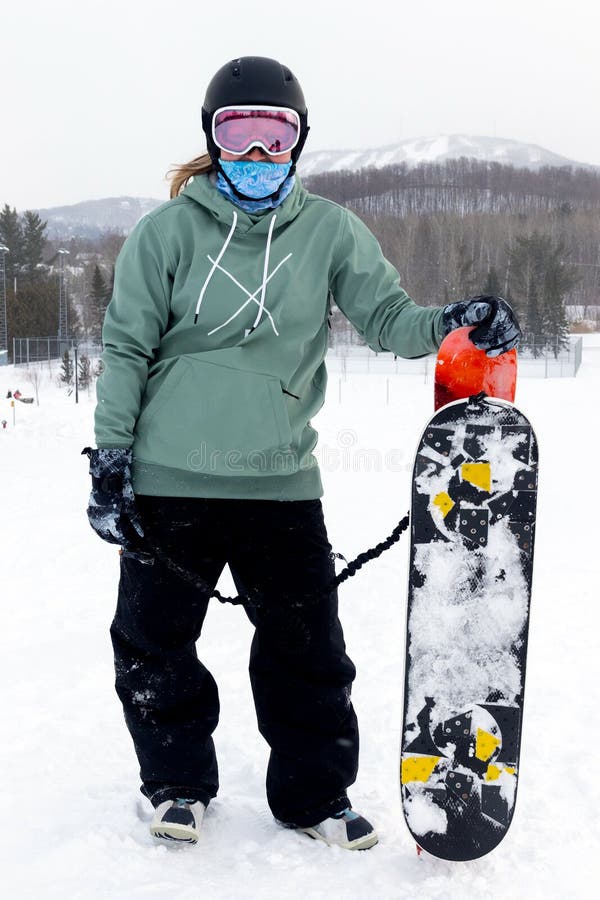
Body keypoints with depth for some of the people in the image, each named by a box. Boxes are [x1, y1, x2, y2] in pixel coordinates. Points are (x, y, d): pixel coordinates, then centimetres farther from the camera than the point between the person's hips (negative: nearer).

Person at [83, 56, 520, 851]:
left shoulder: (330, 231, 3)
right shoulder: (169, 230, 0)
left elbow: (386, 318, 1)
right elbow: (127, 349, 1)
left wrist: (454, 322, -19)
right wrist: (110, 459, -3)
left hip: (281, 481, 1)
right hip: (170, 479, 0)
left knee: (309, 651, 7)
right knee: (154, 646, 10)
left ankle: (314, 793, 28)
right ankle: (179, 785, 32)